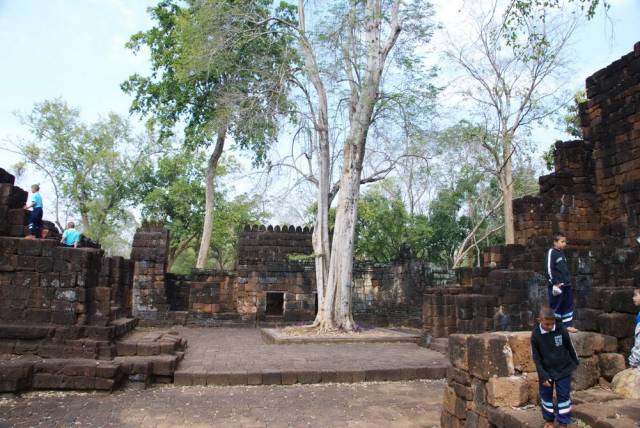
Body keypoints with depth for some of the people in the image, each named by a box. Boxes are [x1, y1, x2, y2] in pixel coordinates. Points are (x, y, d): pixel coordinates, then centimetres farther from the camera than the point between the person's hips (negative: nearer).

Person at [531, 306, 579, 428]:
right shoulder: (535, 334, -18)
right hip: (546, 371, 1)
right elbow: (536, 358, -10)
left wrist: (576, 362, 11)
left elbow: (570, 347, 0)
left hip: (563, 369, 0)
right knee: (546, 395, 10)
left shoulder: (561, 329, -18)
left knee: (563, 396, 4)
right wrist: (543, 376, -13)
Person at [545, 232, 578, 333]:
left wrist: (568, 280, 15)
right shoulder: (551, 252, -11)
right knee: (555, 306, -3)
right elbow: (549, 268, -17)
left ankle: (568, 324, 21)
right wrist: (555, 283, -18)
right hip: (557, 285, -8)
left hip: (566, 285, 9)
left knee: (568, 304, 12)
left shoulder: (562, 253, 14)